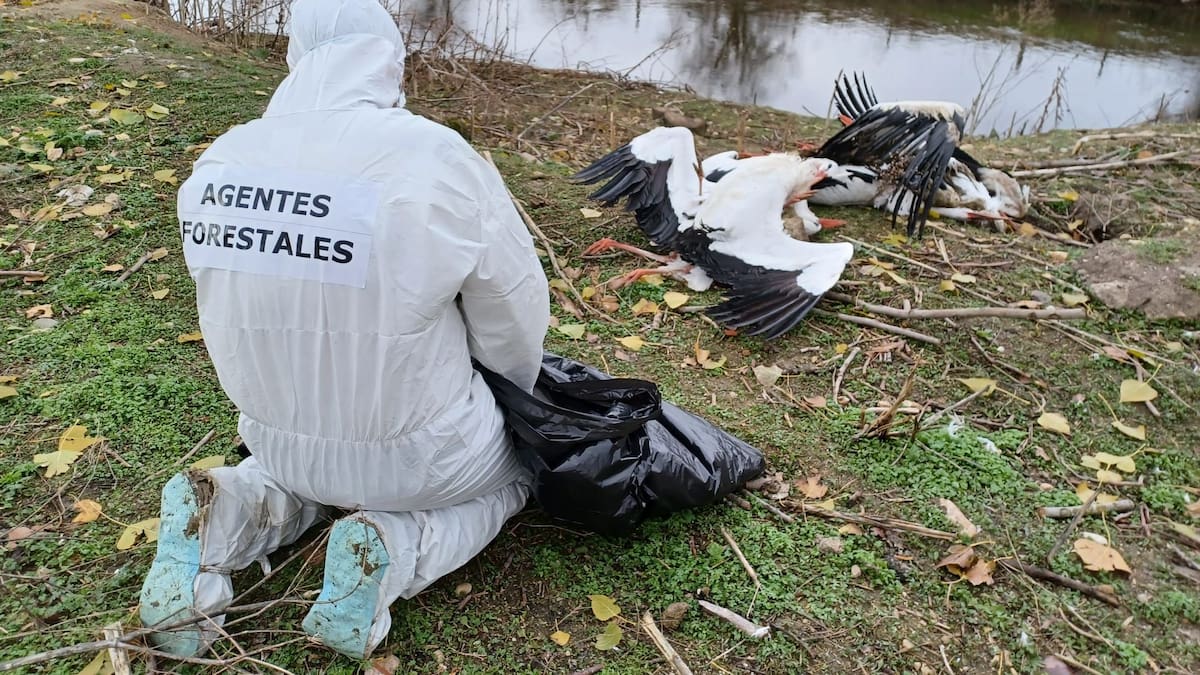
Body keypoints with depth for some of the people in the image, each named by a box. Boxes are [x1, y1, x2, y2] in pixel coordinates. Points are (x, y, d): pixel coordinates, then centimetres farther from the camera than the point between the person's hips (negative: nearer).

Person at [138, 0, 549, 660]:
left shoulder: (216, 166, -6)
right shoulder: (434, 157, -21)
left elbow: (247, 306, 4)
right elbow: (515, 317, -11)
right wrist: (514, 395, 10)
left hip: (277, 437, 5)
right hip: (415, 454, -4)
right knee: (515, 466, 26)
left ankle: (227, 517, 6)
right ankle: (393, 547, -4)